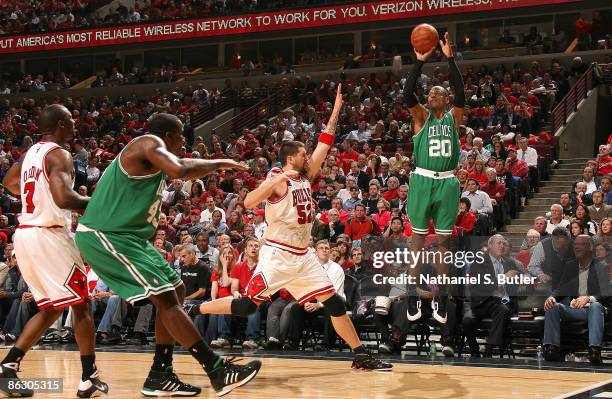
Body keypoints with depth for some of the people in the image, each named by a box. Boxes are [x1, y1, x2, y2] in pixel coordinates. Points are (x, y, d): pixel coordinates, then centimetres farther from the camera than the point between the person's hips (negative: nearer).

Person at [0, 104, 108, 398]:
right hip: (49, 236, -9)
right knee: (82, 304, 1)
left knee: (52, 308, 17)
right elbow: (64, 198, -27)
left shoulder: (31, 152, 15)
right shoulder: (58, 154, -13)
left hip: (25, 234, 9)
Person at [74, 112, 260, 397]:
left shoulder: (152, 153, 18)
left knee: (176, 291, 11)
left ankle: (160, 375, 12)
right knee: (166, 299, -15)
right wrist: (218, 163, -15)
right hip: (105, 236, -11)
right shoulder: (151, 143, -12)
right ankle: (219, 372, -16)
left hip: (125, 235, 11)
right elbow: (179, 170, -30)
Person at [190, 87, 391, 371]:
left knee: (334, 303, 2)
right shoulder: (277, 179, -10)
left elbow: (324, 145, 15)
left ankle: (361, 356, 6)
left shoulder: (305, 177, 12)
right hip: (278, 255, -7)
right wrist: (277, 180, -35)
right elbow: (248, 202, -26)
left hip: (303, 256, 7)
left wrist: (336, 110, 13)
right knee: (247, 305, -8)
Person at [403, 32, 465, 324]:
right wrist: (420, 62, -16)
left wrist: (451, 59, -16)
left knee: (443, 240, 6)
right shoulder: (422, 117, 5)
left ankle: (440, 298, 14)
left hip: (447, 183, 1)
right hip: (423, 181, -1)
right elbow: (407, 94, -11)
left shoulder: (454, 117, 8)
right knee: (418, 238, 3)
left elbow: (460, 93, -9)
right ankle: (413, 298, 9)